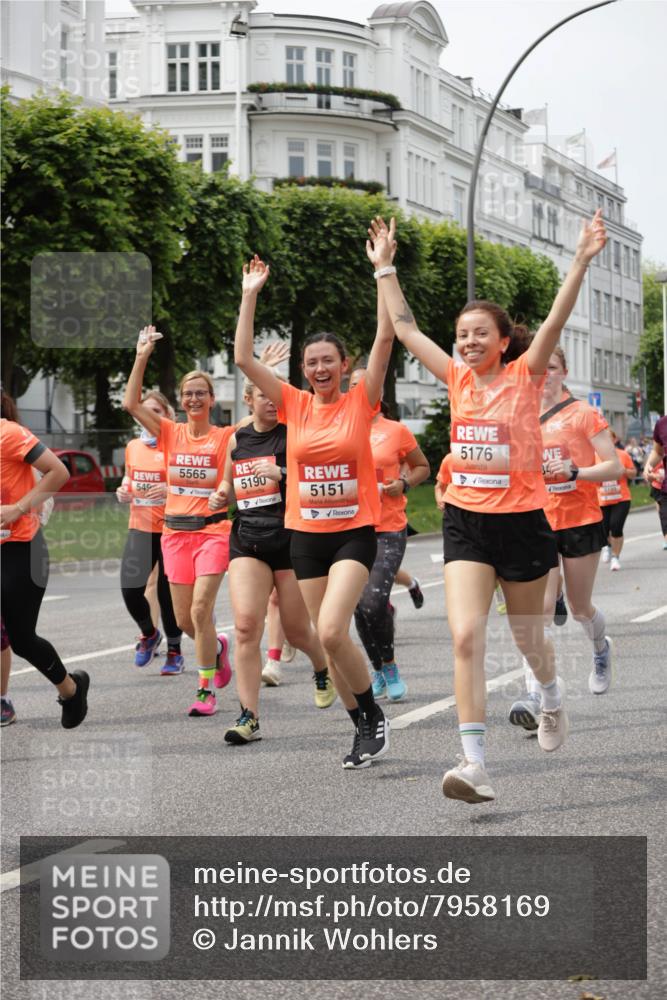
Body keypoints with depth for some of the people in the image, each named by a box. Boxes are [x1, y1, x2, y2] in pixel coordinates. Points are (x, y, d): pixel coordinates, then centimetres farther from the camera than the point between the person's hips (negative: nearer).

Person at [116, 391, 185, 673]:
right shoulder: (133, 447, 10)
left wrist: (171, 490, -23)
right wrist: (124, 491, 4)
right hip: (140, 527, 4)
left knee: (168, 592, 0)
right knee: (130, 588, -8)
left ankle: (175, 652, 18)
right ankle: (148, 633, 22)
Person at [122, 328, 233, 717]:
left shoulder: (226, 436, -1)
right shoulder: (171, 433, 4)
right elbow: (131, 404, -5)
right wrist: (142, 357, -10)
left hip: (213, 529, -3)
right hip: (176, 531, 3)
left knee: (201, 610, -15)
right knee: (184, 619, 6)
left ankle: (207, 691, -7)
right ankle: (217, 647, 39)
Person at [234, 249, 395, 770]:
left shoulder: (360, 402, -3)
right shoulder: (294, 405, 5)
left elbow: (385, 339, -12)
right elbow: (244, 358, 0)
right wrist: (250, 294, -2)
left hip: (354, 532, -4)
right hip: (307, 535, 4)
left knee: (331, 630, -21)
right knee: (329, 637, 7)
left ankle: (374, 714, -2)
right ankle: (366, 729, 20)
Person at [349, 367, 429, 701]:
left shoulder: (396, 431, 1)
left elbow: (422, 467, 13)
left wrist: (404, 483, -6)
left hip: (389, 530, -3)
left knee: (374, 602, -17)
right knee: (360, 606, 4)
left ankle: (389, 666, 5)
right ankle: (377, 671, 22)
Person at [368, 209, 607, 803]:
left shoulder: (524, 376, -5)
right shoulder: (458, 379, 5)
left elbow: (555, 323, -19)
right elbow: (405, 328, 9)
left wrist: (581, 262, -30)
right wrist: (385, 266, 9)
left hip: (522, 520, -2)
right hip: (466, 521, 3)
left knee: (527, 635, 14)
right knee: (466, 637, -12)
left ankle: (552, 698, 48)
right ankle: (475, 764, -15)